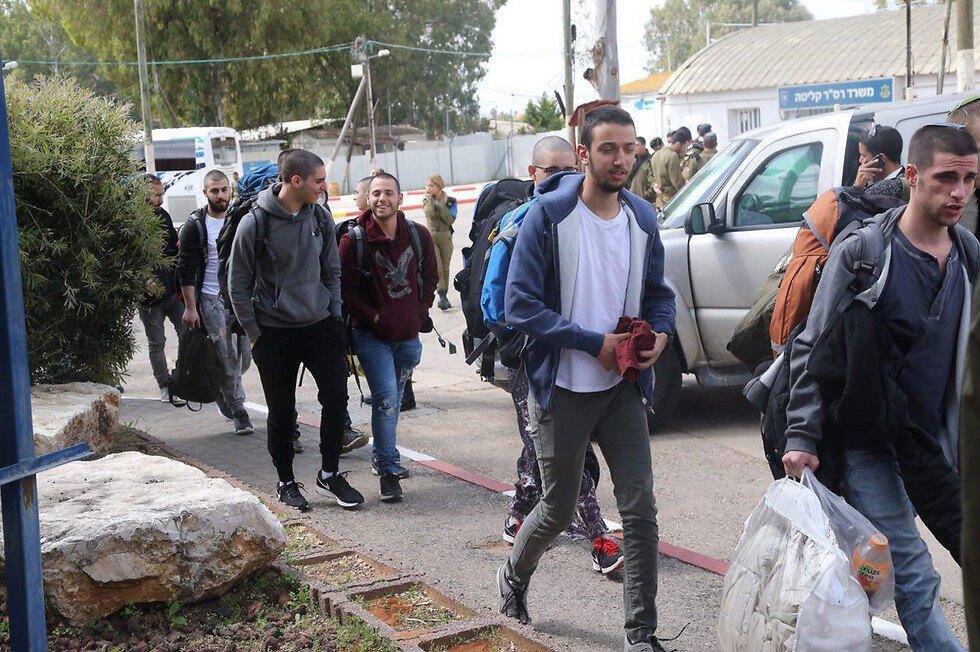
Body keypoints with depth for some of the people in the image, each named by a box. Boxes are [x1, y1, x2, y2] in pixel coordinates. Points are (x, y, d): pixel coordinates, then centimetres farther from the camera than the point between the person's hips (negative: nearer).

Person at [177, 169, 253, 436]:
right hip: (212, 300, -4)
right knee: (228, 359, -6)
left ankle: (221, 392, 32)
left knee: (244, 357, 4)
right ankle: (238, 413, 5)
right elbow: (185, 269, -5)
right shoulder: (195, 226, -4)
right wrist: (190, 307, -10)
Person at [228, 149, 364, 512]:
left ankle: (329, 475, 16)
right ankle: (286, 482, 23)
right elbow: (238, 285, -4)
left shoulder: (320, 217, 2)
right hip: (275, 332, -4)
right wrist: (254, 333, -4)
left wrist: (335, 317, 8)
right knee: (281, 412, 6)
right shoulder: (254, 223, -11)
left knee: (336, 397, -2)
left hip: (321, 325, 4)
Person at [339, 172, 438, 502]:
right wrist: (376, 317, -12)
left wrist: (420, 313, 3)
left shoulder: (419, 235, 0)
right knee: (386, 398, -13)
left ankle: (382, 454, 37)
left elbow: (430, 278, 12)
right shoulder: (353, 240, -10)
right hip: (371, 335, -4)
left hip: (408, 334, 4)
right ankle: (388, 472, -6)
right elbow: (346, 289, -6)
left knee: (393, 399, 16)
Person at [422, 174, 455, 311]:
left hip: (445, 237, 1)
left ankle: (444, 296, 15)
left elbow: (449, 220, -10)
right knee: (437, 267, -14)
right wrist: (430, 198, -10)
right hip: (431, 237, -1)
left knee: (445, 268, 4)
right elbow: (430, 214, -15)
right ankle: (442, 296, -17)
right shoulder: (426, 200, 5)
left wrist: (439, 205, -13)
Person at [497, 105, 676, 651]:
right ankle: (514, 576, 41)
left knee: (641, 508, -1)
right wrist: (595, 342, -20)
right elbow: (521, 304, -16)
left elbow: (658, 292, 16)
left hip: (622, 386, 4)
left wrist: (660, 334, -7)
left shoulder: (643, 219, 4)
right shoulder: (549, 215, -12)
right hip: (563, 390, -4)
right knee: (559, 510, 10)